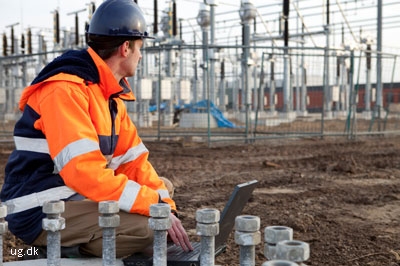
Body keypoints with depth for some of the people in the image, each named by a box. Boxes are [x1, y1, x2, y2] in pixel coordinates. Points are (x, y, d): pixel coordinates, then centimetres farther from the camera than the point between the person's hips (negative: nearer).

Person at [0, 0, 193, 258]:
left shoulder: (110, 94, 11)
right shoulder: (65, 88, -20)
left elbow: (134, 161, 6)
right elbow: (85, 171, -30)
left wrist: (167, 206, -7)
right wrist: (156, 206, -28)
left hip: (78, 198, 10)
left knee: (162, 187, 13)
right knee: (147, 227, -27)